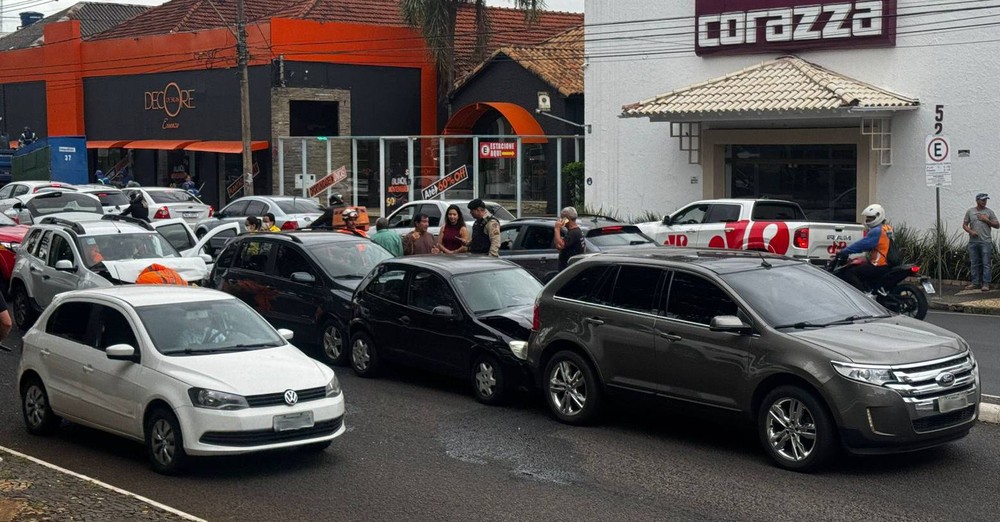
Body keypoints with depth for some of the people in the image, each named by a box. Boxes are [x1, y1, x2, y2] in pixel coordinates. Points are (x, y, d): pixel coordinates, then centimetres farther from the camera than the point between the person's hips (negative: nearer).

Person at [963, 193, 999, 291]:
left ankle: (986, 284, -4)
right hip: (973, 242, 2)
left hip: (986, 242, -2)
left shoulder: (989, 212, 5)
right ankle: (975, 283, 15)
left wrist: (987, 220, -8)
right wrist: (970, 231, -8)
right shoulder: (970, 211, 10)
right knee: (974, 264, 7)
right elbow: (964, 224, 11)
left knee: (986, 264, -5)